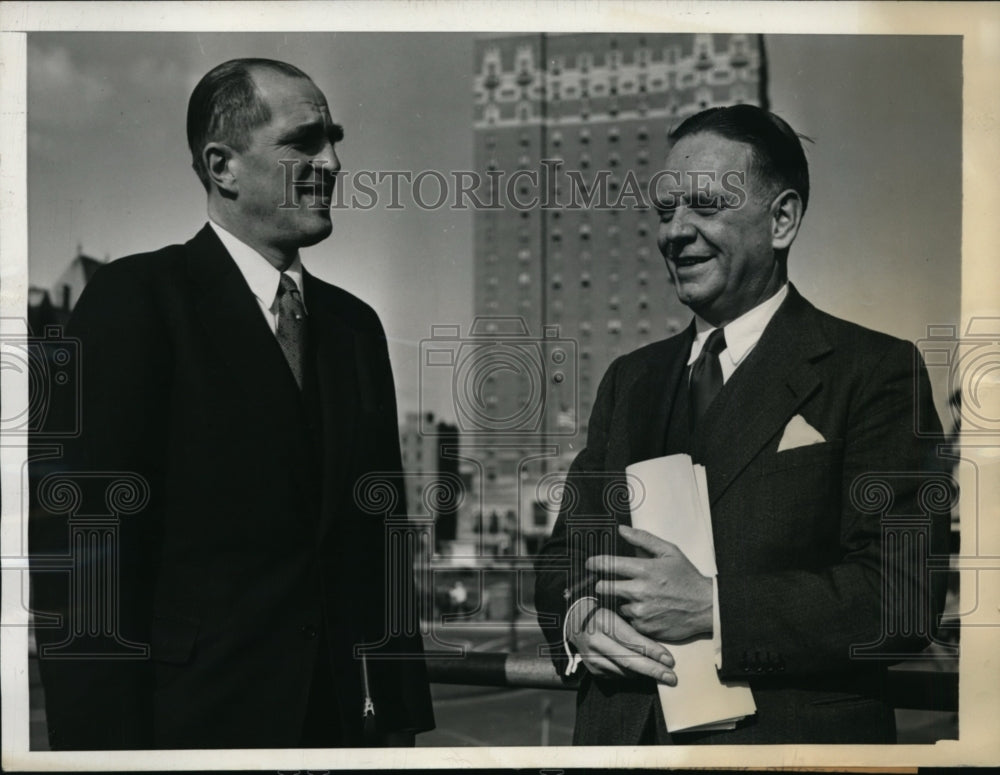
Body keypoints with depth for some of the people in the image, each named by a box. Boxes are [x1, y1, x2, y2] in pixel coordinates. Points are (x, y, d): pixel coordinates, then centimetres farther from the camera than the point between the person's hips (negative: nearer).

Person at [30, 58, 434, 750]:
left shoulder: (354, 324, 10)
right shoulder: (136, 299, -8)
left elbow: (380, 538, 11)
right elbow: (84, 550, -13)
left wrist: (402, 713, 7)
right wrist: (102, 740, -17)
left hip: (348, 717, 6)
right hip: (198, 719, -5)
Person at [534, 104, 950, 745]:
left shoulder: (876, 372, -8)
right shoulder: (630, 380, 10)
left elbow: (904, 594, -16)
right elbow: (565, 553, 10)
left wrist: (714, 608, -23)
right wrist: (579, 619, -11)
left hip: (793, 738, -4)